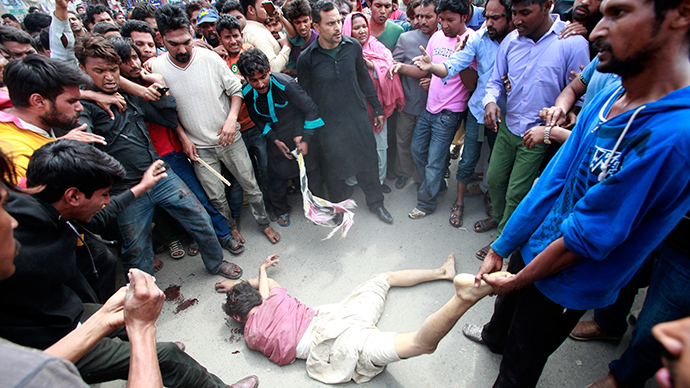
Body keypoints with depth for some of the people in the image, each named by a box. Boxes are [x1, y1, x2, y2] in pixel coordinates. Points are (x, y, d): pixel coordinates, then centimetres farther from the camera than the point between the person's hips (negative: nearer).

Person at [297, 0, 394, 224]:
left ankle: (375, 202, 36)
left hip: (358, 117, 3)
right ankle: (339, 206, 38)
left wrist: (377, 109, 14)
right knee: (334, 167, 12)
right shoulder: (306, 59, -11)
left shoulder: (353, 46, -2)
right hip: (328, 124, -2)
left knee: (368, 160, 11)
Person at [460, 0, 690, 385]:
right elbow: (554, 180, -4)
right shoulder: (608, 98, -6)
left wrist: (516, 281, -12)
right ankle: (494, 335, 68)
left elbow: (583, 239, -26)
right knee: (506, 306, 35)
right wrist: (500, 248, 0)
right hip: (533, 246, 6)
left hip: (565, 285, -6)